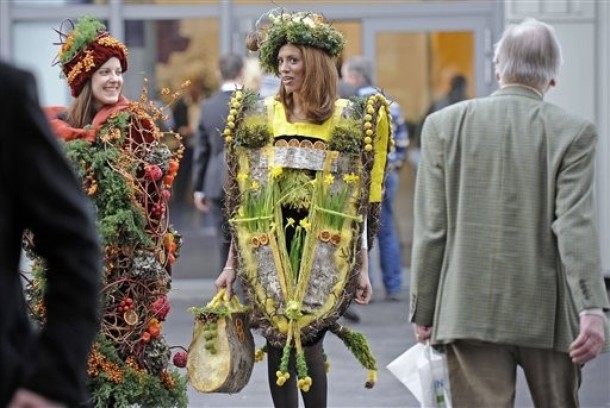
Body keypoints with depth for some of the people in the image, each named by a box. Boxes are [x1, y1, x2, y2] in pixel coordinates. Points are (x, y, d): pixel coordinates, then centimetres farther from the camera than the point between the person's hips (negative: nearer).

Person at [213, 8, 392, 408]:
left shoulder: (348, 121, 2)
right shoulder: (261, 117, 7)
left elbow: (359, 202, 4)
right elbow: (243, 199, 9)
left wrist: (362, 267, 1)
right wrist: (232, 263, 7)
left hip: (323, 248, -2)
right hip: (271, 245, 2)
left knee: (307, 338, -10)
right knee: (278, 340, 2)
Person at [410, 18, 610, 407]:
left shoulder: (445, 124, 0)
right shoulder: (574, 133, -5)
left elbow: (431, 229, 1)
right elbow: (575, 226, -14)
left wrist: (424, 310, 7)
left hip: (470, 313, 0)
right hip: (548, 316, 0)